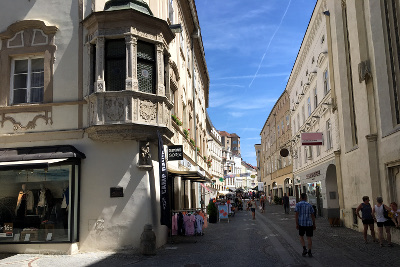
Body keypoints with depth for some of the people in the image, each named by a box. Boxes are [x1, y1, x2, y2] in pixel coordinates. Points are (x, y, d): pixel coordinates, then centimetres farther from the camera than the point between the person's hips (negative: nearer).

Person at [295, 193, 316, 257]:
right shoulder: (309, 205, 7)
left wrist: (296, 224, -8)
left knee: (301, 236, 14)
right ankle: (309, 252, 8)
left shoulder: (298, 204, -1)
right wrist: (314, 225, 13)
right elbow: (313, 216, 7)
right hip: (309, 223, 2)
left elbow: (297, 214, -9)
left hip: (301, 223, -2)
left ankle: (304, 249, -2)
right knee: (309, 237, 8)